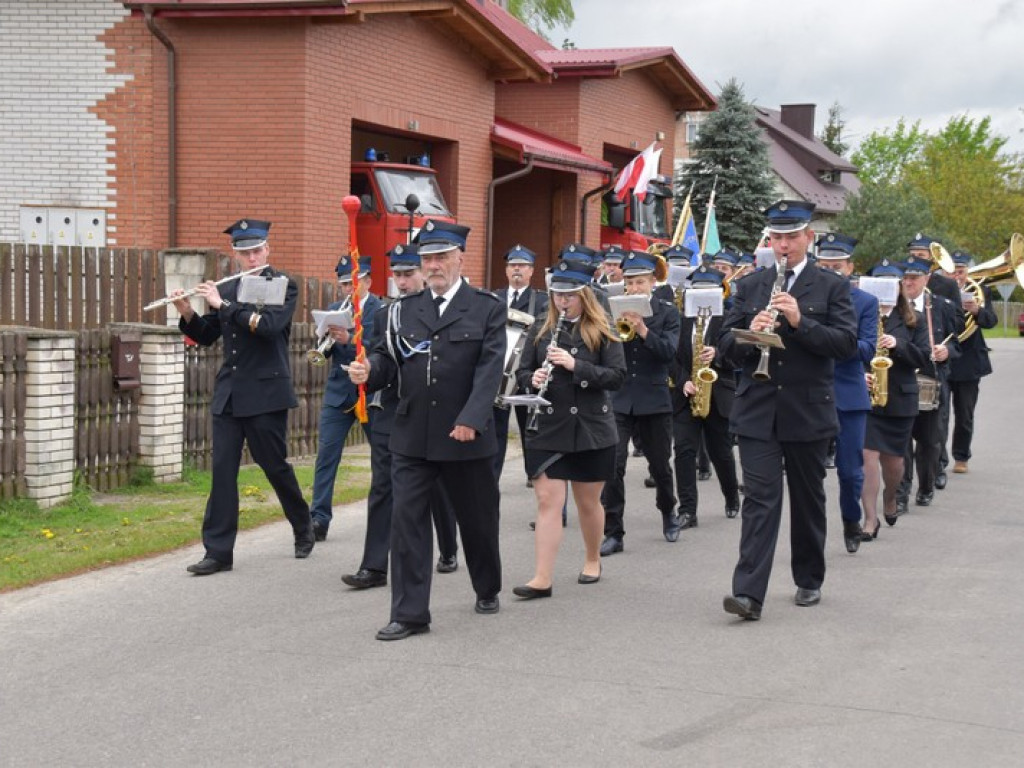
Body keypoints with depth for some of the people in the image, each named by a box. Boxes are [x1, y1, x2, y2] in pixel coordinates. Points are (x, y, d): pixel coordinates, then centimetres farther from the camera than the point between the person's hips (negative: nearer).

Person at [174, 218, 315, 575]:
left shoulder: (283, 287, -4)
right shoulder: (226, 290, 11)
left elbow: (269, 325, -20)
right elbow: (206, 336, 14)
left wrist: (223, 304, -19)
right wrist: (188, 314, -5)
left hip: (266, 393, -5)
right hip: (229, 394, 5)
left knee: (274, 464, 5)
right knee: (222, 470, 0)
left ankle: (303, 528, 30)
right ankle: (218, 551, 1)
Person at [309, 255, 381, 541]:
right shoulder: (335, 310, 8)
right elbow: (326, 352, 4)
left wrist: (349, 340, -31)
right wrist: (327, 338, -18)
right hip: (338, 393, 3)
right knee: (326, 454, -5)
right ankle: (319, 518, -5)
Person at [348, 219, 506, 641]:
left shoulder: (487, 308, -1)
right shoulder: (404, 309, 8)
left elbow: (490, 367, -10)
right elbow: (388, 357, 8)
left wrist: (471, 419, -21)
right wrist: (368, 371, -16)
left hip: (466, 436, -2)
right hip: (412, 436, 2)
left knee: (477, 518, 13)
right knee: (406, 519, -4)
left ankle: (488, 589, 37)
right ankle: (410, 613, 0)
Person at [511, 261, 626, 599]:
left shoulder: (602, 333, -2)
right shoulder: (540, 331, 6)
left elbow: (617, 376, -10)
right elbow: (521, 372, 9)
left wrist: (575, 365, -21)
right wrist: (532, 379, -14)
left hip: (592, 429, -1)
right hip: (547, 430, 1)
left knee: (588, 502, 11)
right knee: (548, 501, -5)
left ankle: (592, 560, 34)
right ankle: (542, 579, -7)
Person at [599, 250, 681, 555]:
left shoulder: (666, 312, 1)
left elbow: (669, 351, -11)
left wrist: (643, 330, -24)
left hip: (654, 400, 0)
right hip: (618, 399, 0)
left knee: (660, 464, 13)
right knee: (612, 465, -10)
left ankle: (668, 512, 40)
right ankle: (613, 532, -4)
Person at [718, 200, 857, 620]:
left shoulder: (830, 286, 1)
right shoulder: (748, 286, 9)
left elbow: (846, 342, -9)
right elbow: (726, 345, 7)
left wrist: (800, 321, -22)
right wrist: (749, 335, -15)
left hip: (808, 411, -1)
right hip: (757, 409, 1)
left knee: (808, 499, 12)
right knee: (759, 499, -7)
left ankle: (809, 581, 28)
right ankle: (749, 593, -13)